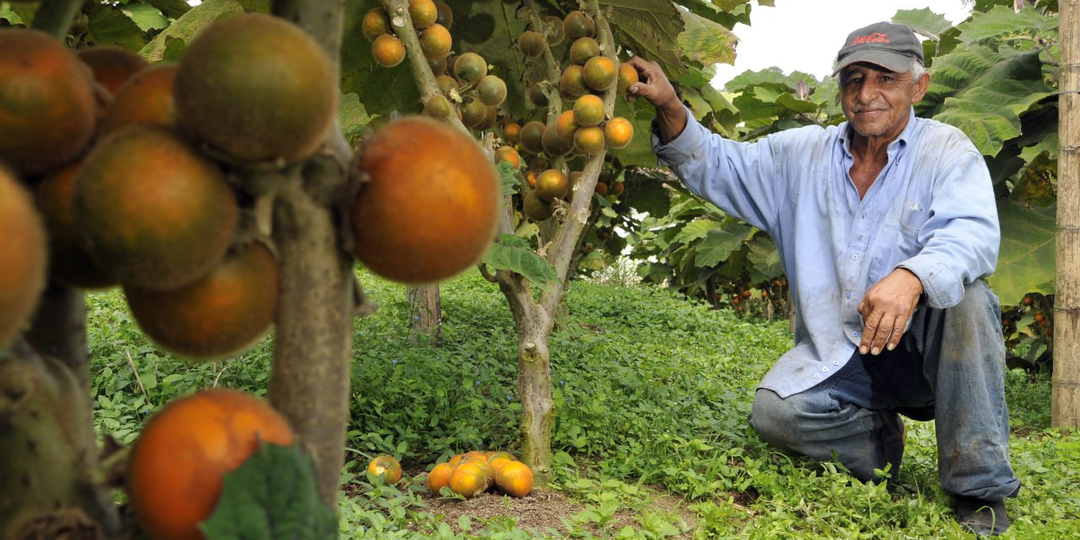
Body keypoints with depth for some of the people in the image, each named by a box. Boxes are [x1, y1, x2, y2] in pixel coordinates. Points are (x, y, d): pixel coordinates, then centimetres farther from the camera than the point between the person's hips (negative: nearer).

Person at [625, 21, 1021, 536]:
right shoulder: (802, 154, 6)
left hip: (922, 347, -2)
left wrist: (912, 276, -48)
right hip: (836, 355, 3)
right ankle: (879, 440, 9)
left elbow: (972, 233, -25)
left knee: (965, 296, -34)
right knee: (773, 412, -24)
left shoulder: (946, 152, -6)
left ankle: (979, 490, -22)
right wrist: (669, 108, -14)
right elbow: (715, 164, 6)